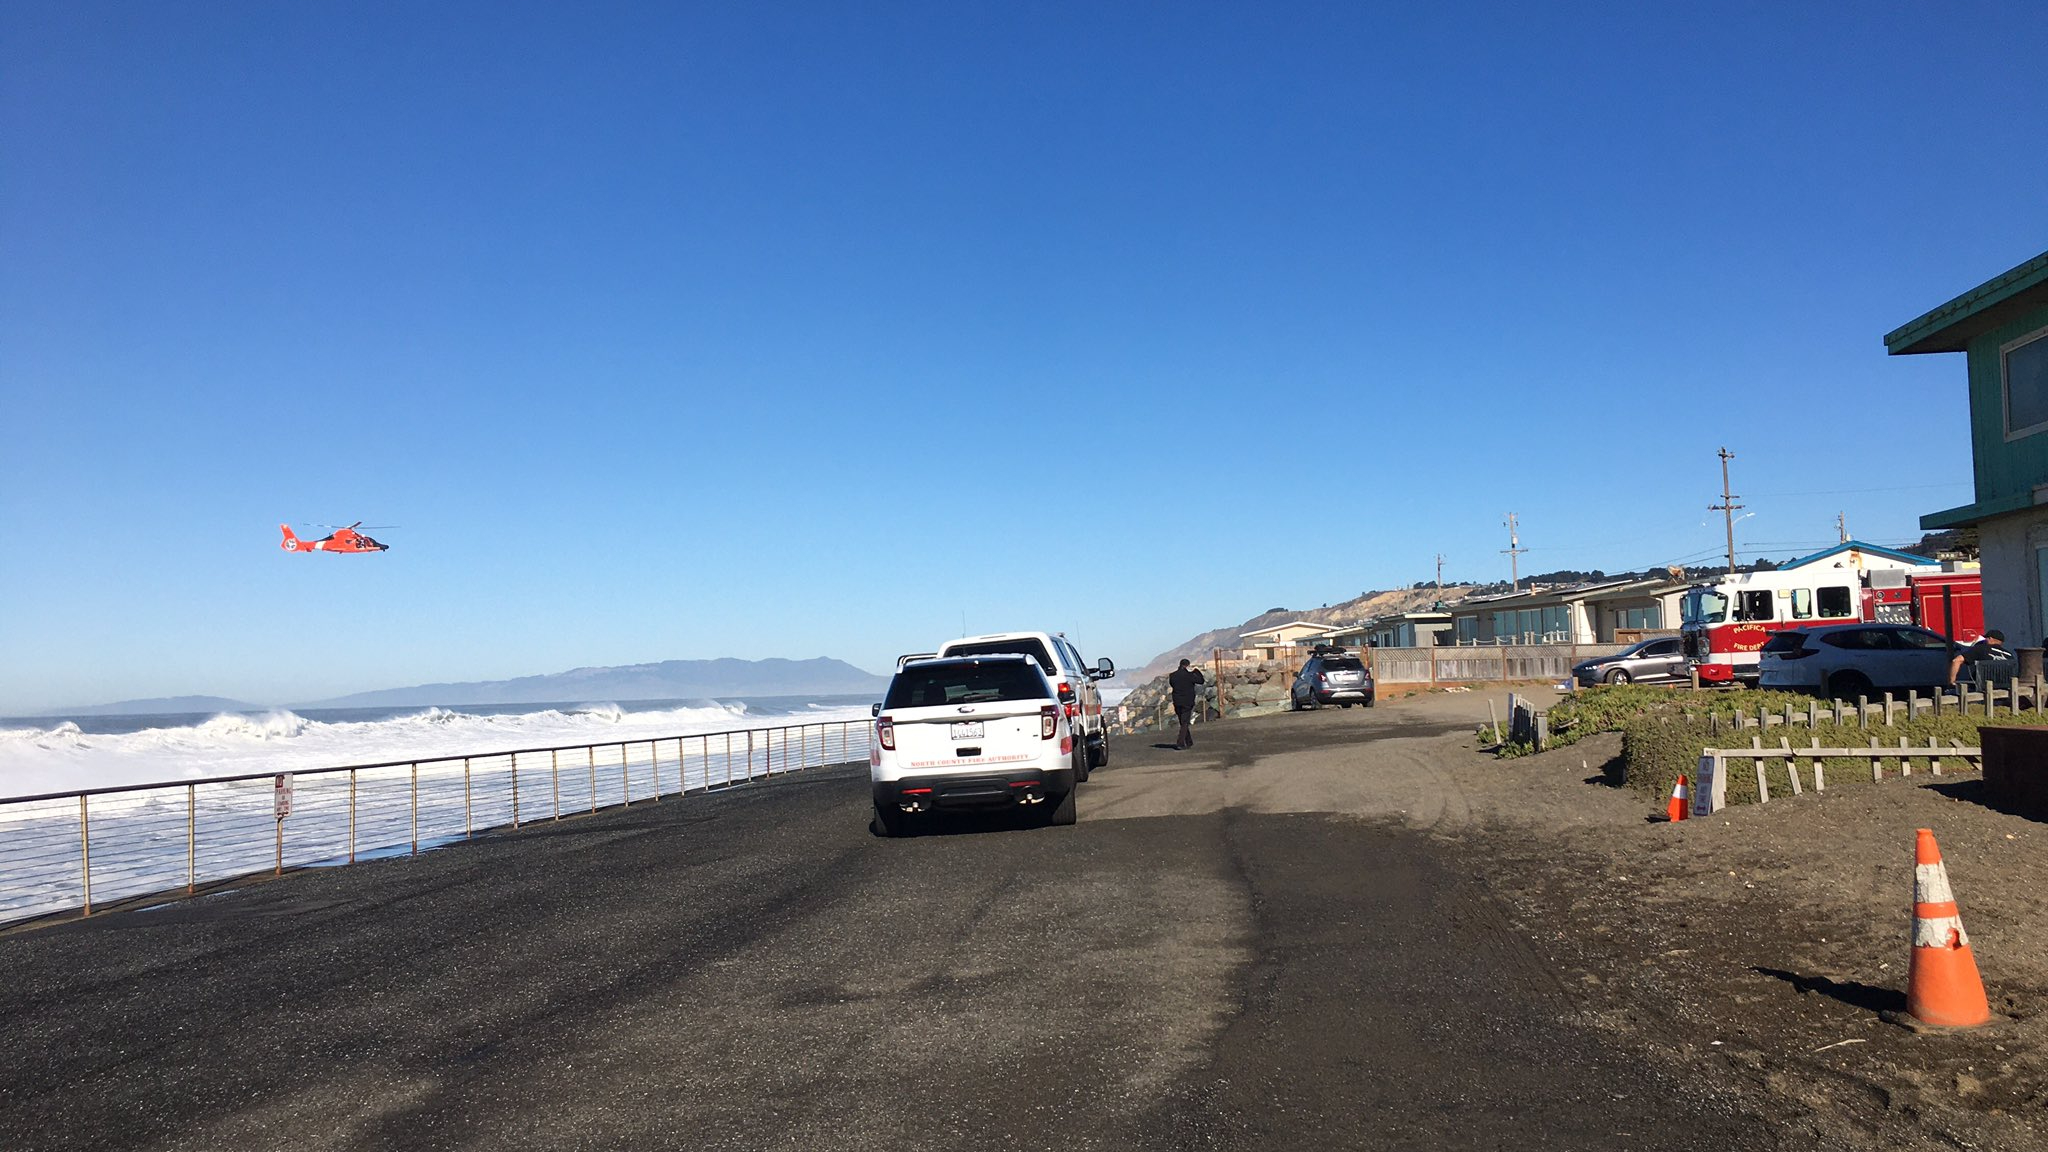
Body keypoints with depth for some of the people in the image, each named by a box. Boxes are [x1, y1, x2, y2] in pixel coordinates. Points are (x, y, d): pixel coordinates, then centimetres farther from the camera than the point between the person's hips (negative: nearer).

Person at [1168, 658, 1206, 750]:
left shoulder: (1172, 675, 0)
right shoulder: (1189, 675, -11)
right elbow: (1201, 681, 2)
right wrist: (1196, 671, 14)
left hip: (1177, 702, 4)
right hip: (1187, 702, -4)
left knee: (1183, 723, 15)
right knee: (1185, 723, -2)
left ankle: (1189, 742, 22)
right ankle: (1180, 743, -13)